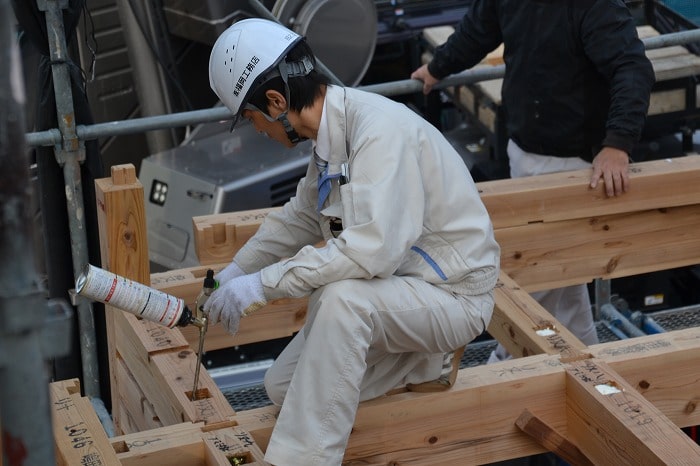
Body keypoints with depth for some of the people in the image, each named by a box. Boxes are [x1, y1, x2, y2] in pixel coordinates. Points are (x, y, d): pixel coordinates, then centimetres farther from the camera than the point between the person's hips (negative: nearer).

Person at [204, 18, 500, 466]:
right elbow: (300, 217, 19)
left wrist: (261, 285, -30)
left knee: (339, 298, -36)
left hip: (453, 295, -9)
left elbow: (372, 249, -37)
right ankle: (424, 362, 19)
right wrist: (235, 271, 17)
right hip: (394, 290, 9)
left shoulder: (380, 128, -27)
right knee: (283, 387, 9)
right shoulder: (332, 130, 1)